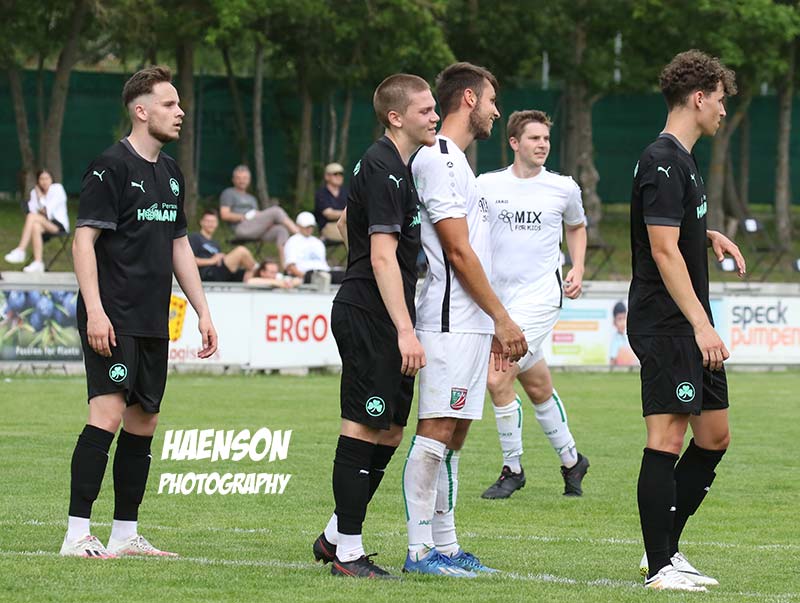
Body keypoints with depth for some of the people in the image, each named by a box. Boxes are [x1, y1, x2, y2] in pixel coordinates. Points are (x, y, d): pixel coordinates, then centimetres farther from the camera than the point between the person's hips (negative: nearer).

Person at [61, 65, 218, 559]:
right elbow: (84, 241, -12)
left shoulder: (171, 173, 16)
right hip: (114, 319, -8)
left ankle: (125, 533, 14)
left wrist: (203, 311, 19)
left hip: (154, 322, 8)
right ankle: (78, 534, -15)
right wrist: (94, 310, -20)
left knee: (144, 421, 8)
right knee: (108, 413, -16)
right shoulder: (111, 167, -8)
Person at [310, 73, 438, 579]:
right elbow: (382, 256, -22)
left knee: (389, 430, 12)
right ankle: (348, 551, -3)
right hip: (368, 317, -10)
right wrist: (405, 331, -26)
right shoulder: (384, 169, -15)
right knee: (366, 426, -7)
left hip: (382, 322, 10)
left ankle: (336, 537, 20)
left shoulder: (396, 167, 17)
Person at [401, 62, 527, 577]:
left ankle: (446, 547, 13)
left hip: (470, 324, 10)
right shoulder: (438, 160, -12)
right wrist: (503, 318, -13)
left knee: (453, 435, 10)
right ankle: (420, 550, -9)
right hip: (451, 322, -10)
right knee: (436, 432, -9)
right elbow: (458, 250, -16)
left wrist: (493, 324, 19)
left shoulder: (455, 161, 20)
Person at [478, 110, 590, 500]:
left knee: (498, 379, -16)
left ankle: (512, 469, -2)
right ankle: (571, 460, 29)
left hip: (540, 296, -3)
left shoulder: (564, 188, 1)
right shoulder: (486, 185, 2)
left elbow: (576, 226, 21)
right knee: (538, 387, 10)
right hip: (497, 296, 3)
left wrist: (577, 269, 8)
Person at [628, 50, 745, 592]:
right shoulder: (663, 163, -14)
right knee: (667, 437, -9)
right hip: (665, 326, -10)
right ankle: (659, 567, -7)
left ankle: (666, 547, 19)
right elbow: (664, 250, -20)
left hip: (691, 329, 10)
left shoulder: (681, 161, 17)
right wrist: (701, 324, -23)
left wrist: (708, 236, 15)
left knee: (715, 436, 12)